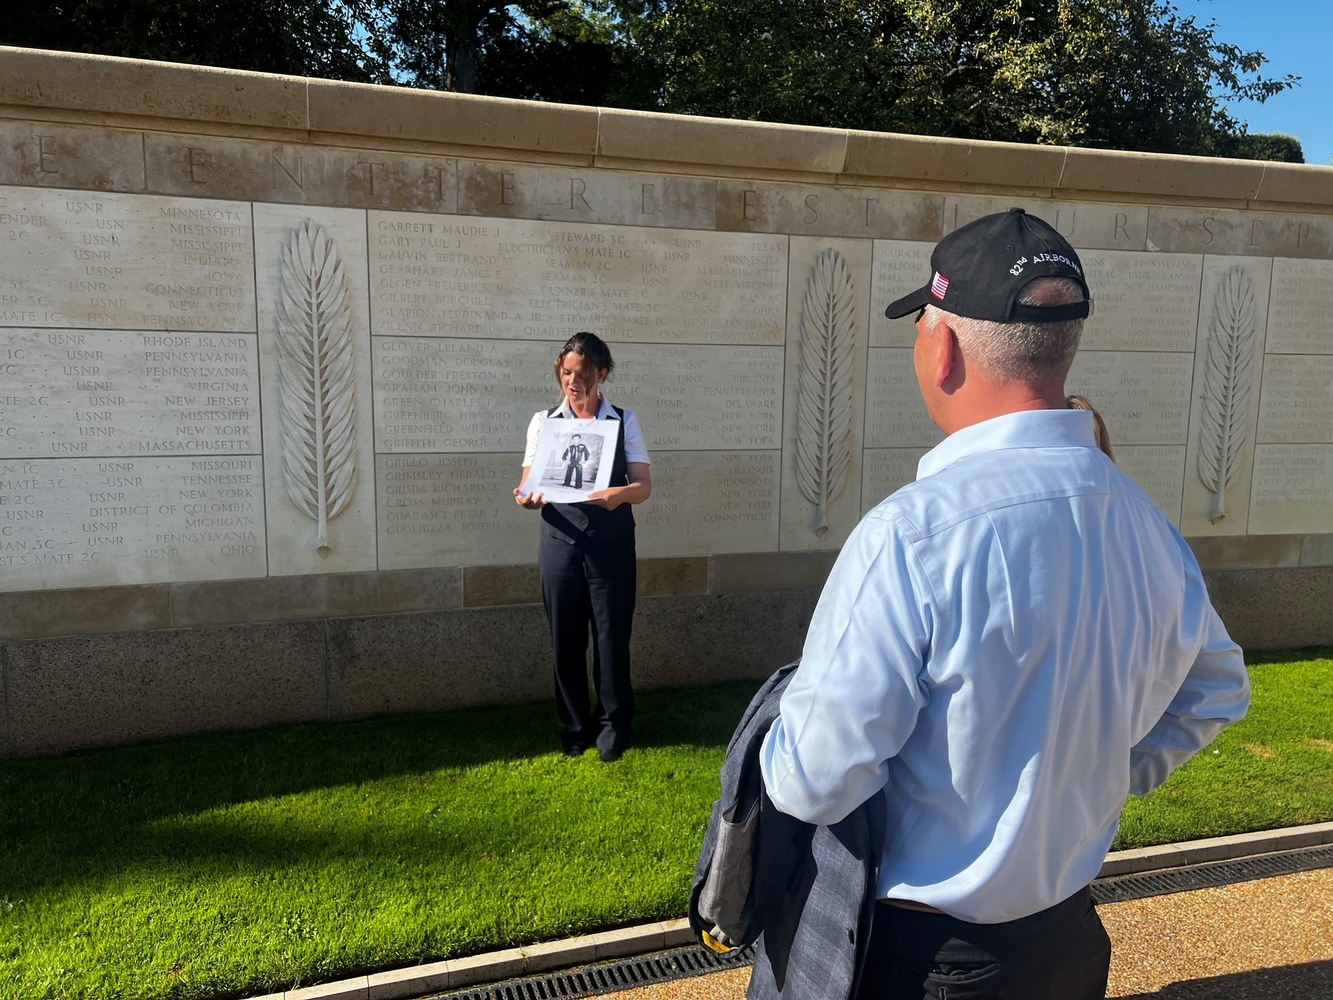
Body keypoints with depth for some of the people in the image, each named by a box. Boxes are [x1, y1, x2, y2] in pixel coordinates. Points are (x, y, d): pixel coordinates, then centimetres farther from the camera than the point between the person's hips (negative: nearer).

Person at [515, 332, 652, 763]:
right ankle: (575, 724, 27)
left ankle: (614, 721, 23)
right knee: (565, 636, 7)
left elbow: (644, 485, -2)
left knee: (611, 633, 2)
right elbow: (530, 483, 5)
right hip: (560, 540, 1)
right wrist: (528, 499, -18)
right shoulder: (544, 421, 8)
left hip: (610, 544, -1)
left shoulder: (624, 421, 4)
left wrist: (620, 494, -24)